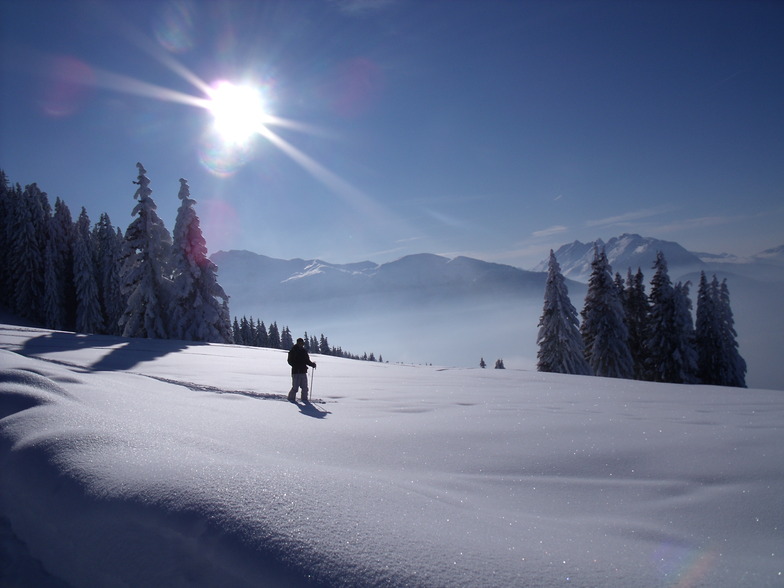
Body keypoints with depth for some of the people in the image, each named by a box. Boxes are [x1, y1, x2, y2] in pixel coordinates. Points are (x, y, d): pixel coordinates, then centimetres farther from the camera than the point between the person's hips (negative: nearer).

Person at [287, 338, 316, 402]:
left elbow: (307, 360, 21)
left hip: (303, 371, 6)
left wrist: (312, 364, 3)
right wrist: (296, 366, -20)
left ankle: (304, 399, 15)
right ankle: (291, 398, 8)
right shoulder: (293, 351, -2)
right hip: (296, 372, -6)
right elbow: (290, 361, -7)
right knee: (295, 387, -6)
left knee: (305, 387, 7)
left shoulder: (304, 351, 15)